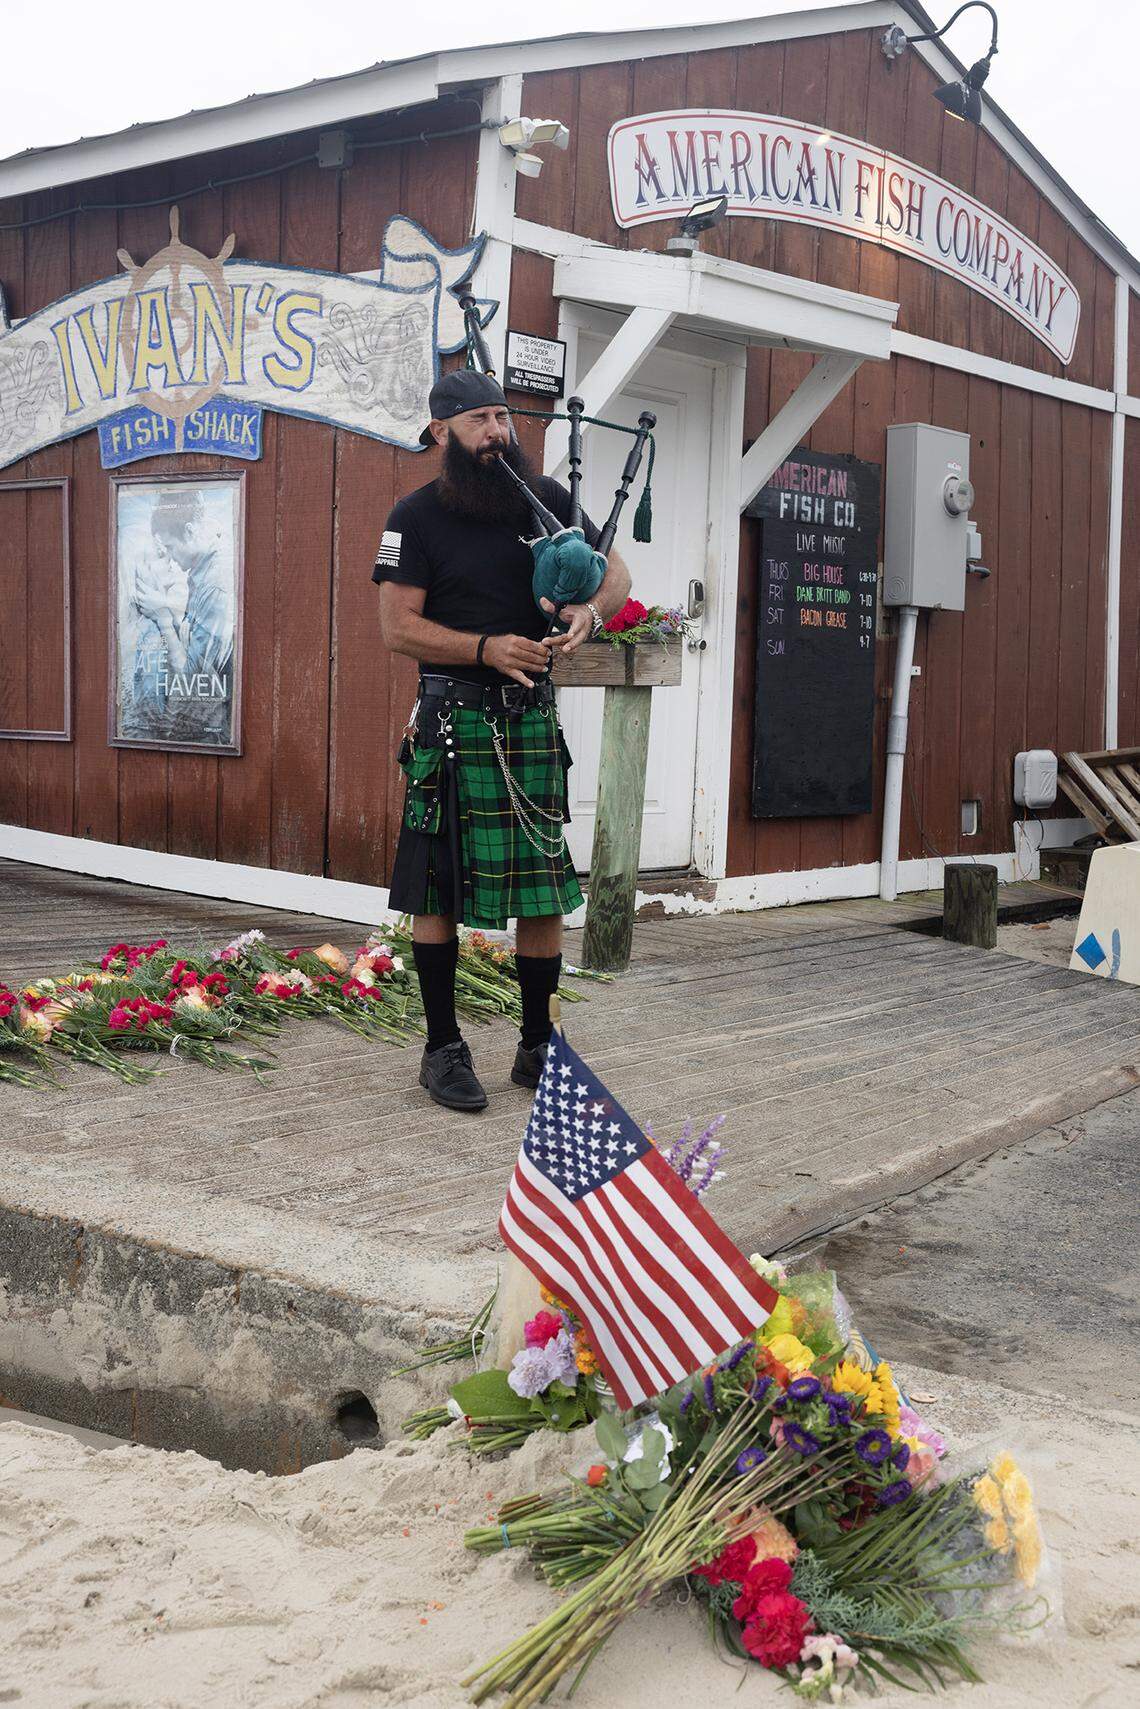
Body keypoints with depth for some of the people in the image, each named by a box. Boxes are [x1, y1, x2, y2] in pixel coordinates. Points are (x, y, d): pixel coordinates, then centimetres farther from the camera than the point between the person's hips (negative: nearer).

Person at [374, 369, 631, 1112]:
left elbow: (614, 571, 15)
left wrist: (590, 612, -8)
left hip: (533, 716, 4)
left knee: (546, 885, 5)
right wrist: (487, 648, -19)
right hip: (452, 721, -3)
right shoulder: (417, 516, -2)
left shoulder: (546, 498, 8)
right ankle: (443, 1049, 12)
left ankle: (539, 1047, 17)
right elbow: (399, 625, -7)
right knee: (439, 888, 0)